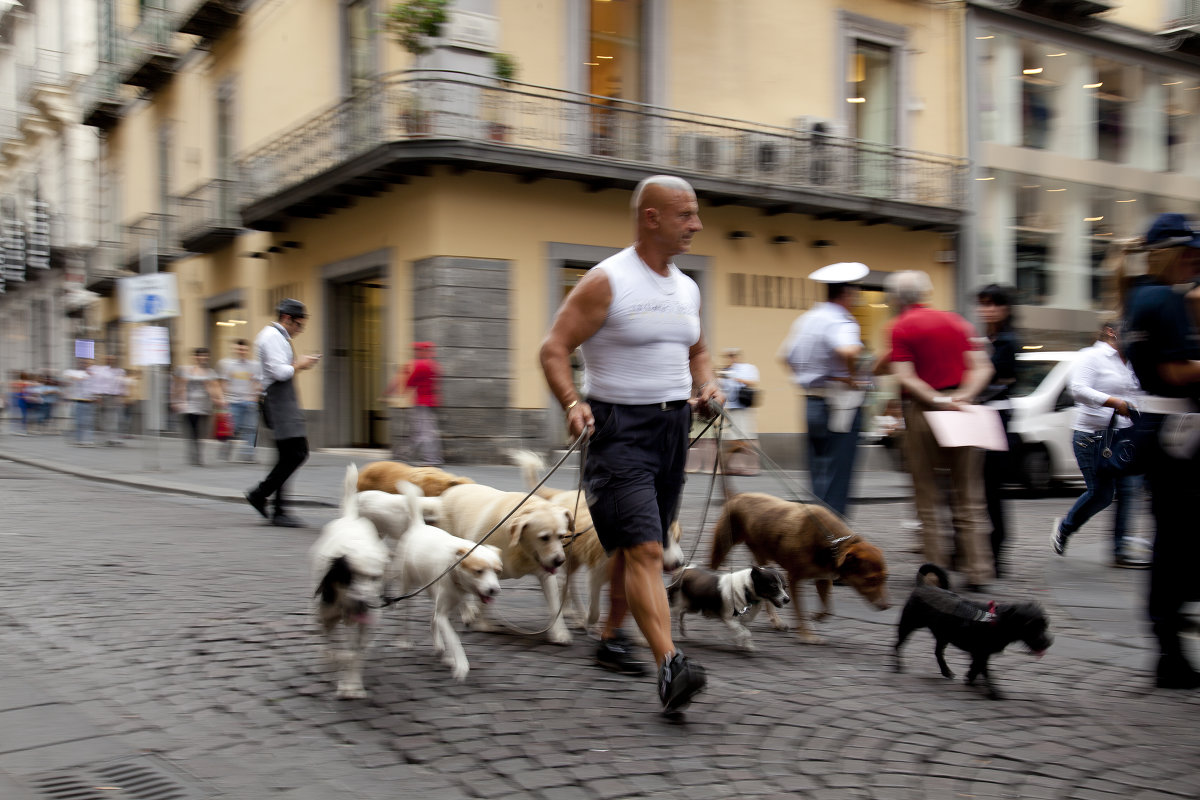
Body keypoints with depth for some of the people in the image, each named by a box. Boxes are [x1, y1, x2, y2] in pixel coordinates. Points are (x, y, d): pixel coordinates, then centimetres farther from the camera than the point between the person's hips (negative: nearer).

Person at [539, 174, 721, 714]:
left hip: (672, 427, 7)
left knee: (635, 546, 16)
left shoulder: (687, 289, 12)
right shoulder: (607, 281, -10)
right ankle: (670, 666, -18)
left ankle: (611, 638, 33)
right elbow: (554, 348, -11)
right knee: (644, 548, -15)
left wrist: (706, 386, 5)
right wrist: (572, 403, -27)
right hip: (621, 429, -7)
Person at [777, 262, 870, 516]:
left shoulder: (806, 318, 12)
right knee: (836, 478, -5)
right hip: (839, 406, -8)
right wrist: (852, 377, -20)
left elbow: (785, 355, 22)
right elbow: (847, 351, -36)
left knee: (818, 476, 15)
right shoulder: (841, 322, -15)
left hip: (811, 402, 9)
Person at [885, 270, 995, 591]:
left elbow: (905, 377, -15)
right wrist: (964, 395, -7)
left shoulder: (902, 327, -3)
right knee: (968, 496, 8)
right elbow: (982, 367, 5)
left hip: (922, 410, -4)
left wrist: (938, 400, -14)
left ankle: (937, 567, 6)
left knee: (926, 494, 6)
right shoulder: (955, 320, 13)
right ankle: (978, 571, 7)